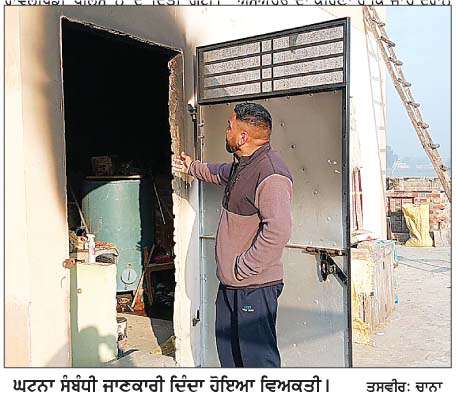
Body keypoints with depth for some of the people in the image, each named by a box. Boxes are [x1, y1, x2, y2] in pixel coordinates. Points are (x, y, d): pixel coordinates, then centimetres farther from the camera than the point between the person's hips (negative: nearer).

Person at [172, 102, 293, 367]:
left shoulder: (271, 176, -23)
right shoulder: (241, 165, 10)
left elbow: (278, 231, -32)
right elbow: (221, 173, 35)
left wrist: (243, 268, -24)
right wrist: (193, 167, 48)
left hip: (254, 286, -10)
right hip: (230, 283, 10)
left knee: (259, 359, -2)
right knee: (228, 350, 23)